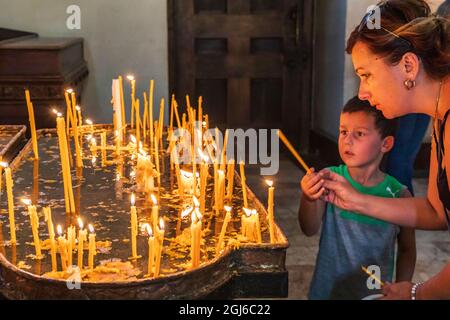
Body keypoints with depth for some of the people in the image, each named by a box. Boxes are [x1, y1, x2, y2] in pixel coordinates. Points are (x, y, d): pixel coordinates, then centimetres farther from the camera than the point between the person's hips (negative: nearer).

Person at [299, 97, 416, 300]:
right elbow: (310, 230, -19)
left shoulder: (398, 194, -12)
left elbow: (407, 248, 0)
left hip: (375, 292, 0)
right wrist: (309, 199, -36)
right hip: (327, 290, 0)